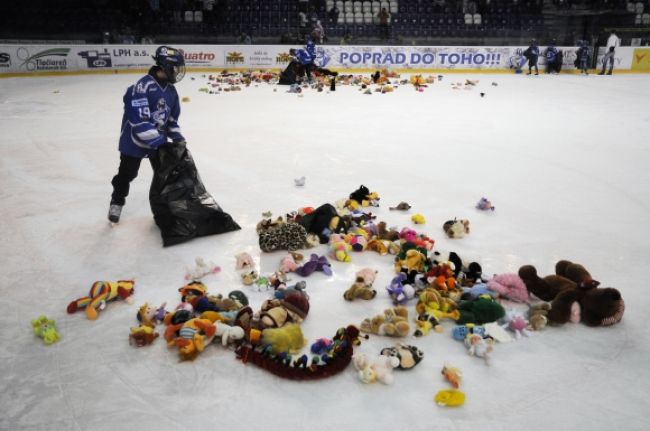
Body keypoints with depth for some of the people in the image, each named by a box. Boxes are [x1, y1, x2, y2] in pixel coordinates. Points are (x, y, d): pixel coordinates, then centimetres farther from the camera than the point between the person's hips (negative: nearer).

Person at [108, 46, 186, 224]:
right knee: (127, 173, 9)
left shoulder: (171, 90, -2)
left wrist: (177, 138, 0)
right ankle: (116, 202, 31)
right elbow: (139, 121, -32)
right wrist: (159, 143, -33)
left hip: (158, 139, 6)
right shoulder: (143, 86, -28)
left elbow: (172, 117, 11)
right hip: (135, 139, -6)